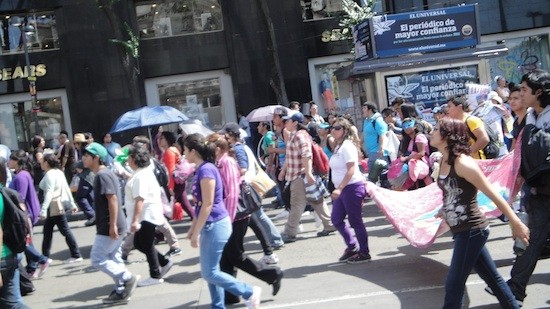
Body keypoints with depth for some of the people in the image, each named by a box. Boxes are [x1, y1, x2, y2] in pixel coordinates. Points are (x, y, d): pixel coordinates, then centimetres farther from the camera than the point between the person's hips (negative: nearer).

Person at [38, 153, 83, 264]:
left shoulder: (50, 174, -16)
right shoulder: (58, 172, 12)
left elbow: (49, 193, -25)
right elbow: (67, 188, 15)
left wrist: (43, 209, -29)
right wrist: (72, 203, 20)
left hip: (54, 206, -10)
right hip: (58, 206, 10)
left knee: (65, 231, -5)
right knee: (47, 231, 15)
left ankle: (76, 255, -1)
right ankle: (45, 257, 22)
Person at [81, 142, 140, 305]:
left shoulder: (102, 175, -17)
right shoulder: (105, 174, 15)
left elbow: (113, 199, -23)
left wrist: (112, 225, -25)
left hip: (108, 227, -10)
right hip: (112, 226, 10)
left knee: (97, 259, -3)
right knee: (113, 259, 14)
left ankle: (128, 278, -2)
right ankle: (121, 292, 18)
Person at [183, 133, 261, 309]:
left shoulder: (206, 170, -19)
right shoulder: (202, 169, 10)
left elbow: (208, 205, -21)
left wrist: (196, 233, -18)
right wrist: (193, 228, 21)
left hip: (215, 225, -10)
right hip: (210, 225, 10)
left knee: (209, 273, -5)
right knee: (210, 271, 13)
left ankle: (250, 293, 3)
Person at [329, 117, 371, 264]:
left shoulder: (347, 146, -14)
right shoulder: (338, 146, 15)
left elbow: (351, 170, -20)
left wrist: (340, 188, -26)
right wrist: (338, 189, 18)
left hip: (352, 187, -10)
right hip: (342, 189, 10)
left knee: (355, 221, -2)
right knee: (336, 219, 11)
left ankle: (364, 253, 9)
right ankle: (352, 246, 25)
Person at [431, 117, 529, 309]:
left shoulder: (463, 163, -21)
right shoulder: (444, 161, 4)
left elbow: (493, 194, -19)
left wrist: (516, 224, -16)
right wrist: (445, 209, 36)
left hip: (472, 230, -8)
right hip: (461, 229, 8)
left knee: (454, 283, -2)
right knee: (491, 277, 18)